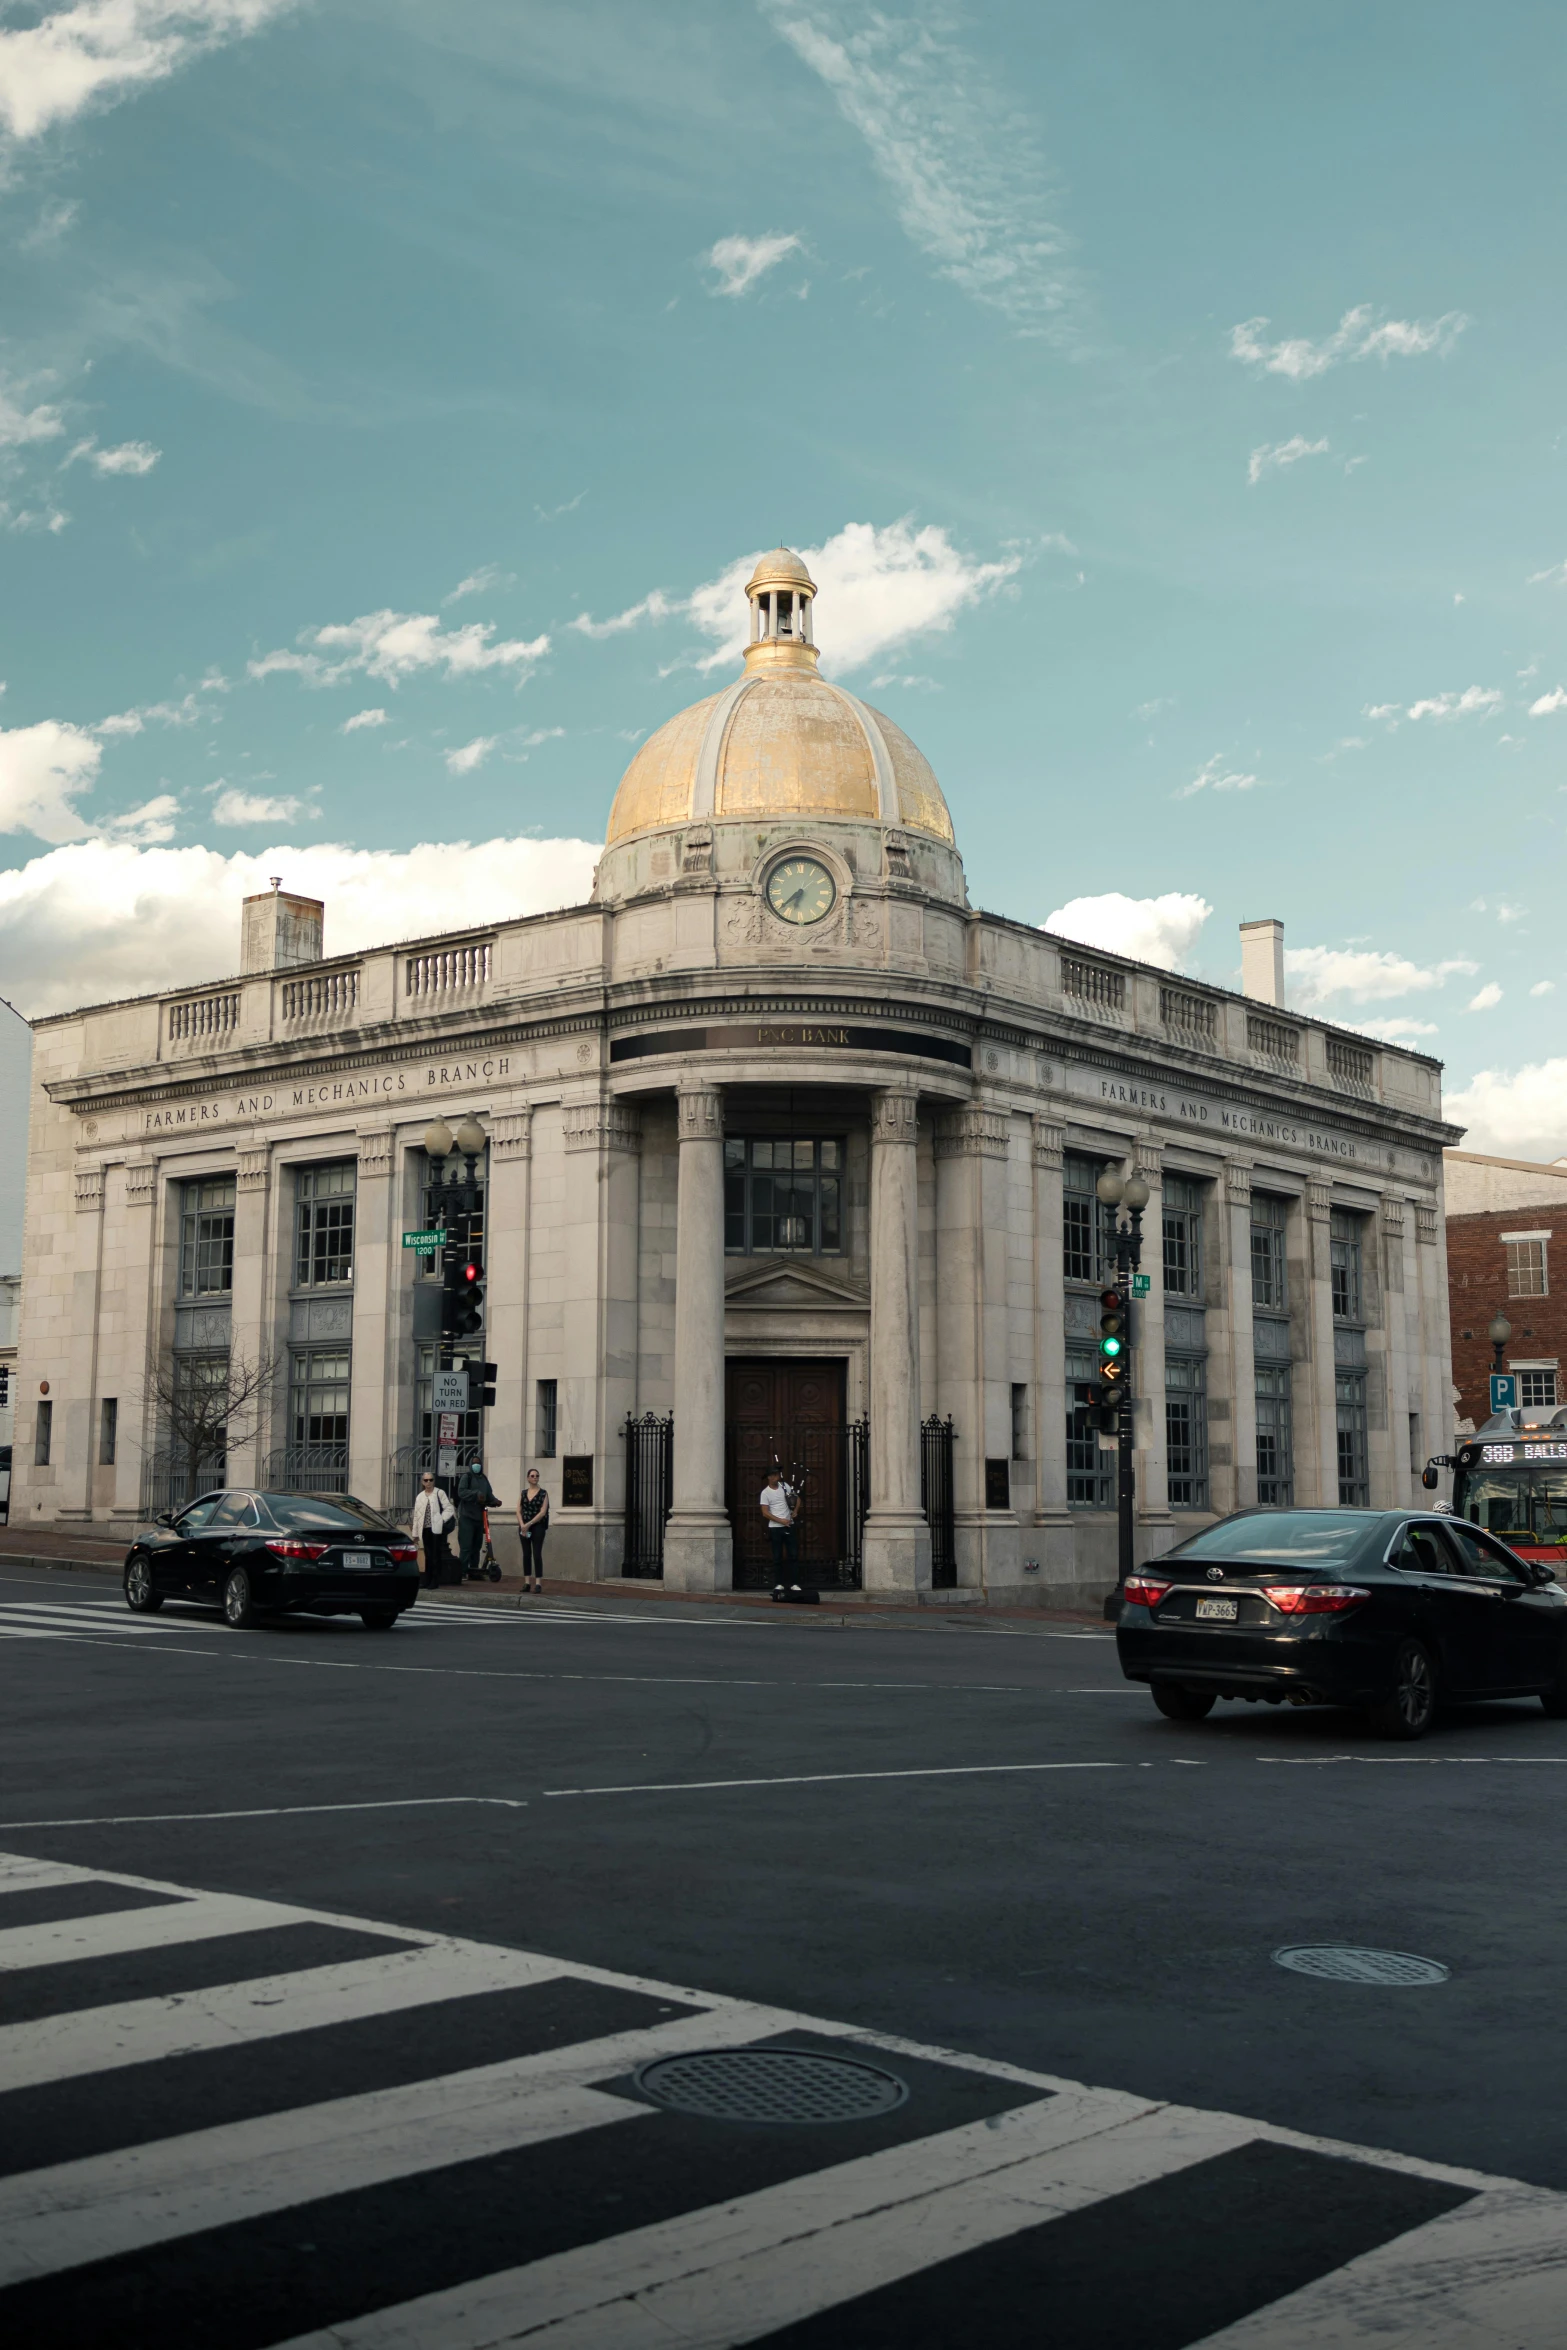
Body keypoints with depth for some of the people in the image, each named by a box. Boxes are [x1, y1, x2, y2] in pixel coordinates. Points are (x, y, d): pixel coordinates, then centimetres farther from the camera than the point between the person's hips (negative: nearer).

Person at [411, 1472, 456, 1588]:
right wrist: (415, 1533, 15)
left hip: (436, 1529, -5)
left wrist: (441, 1520, -12)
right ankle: (427, 1581, 11)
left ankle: (435, 1582, -3)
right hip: (425, 1529, 5)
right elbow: (416, 1515, 17)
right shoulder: (420, 1497, 18)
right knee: (428, 1556, 7)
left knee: (436, 1556, -5)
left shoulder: (439, 1493, 2)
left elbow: (449, 1509, -3)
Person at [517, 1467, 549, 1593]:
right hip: (524, 1527, 4)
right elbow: (518, 1511, 5)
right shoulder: (523, 1493, 11)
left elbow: (542, 1512, -9)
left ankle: (538, 1583, -8)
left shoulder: (543, 1493, -1)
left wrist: (529, 1524, -14)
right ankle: (527, 1583, 8)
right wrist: (522, 1525, -11)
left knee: (537, 1554, -8)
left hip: (537, 1526, -4)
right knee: (526, 1554, 4)